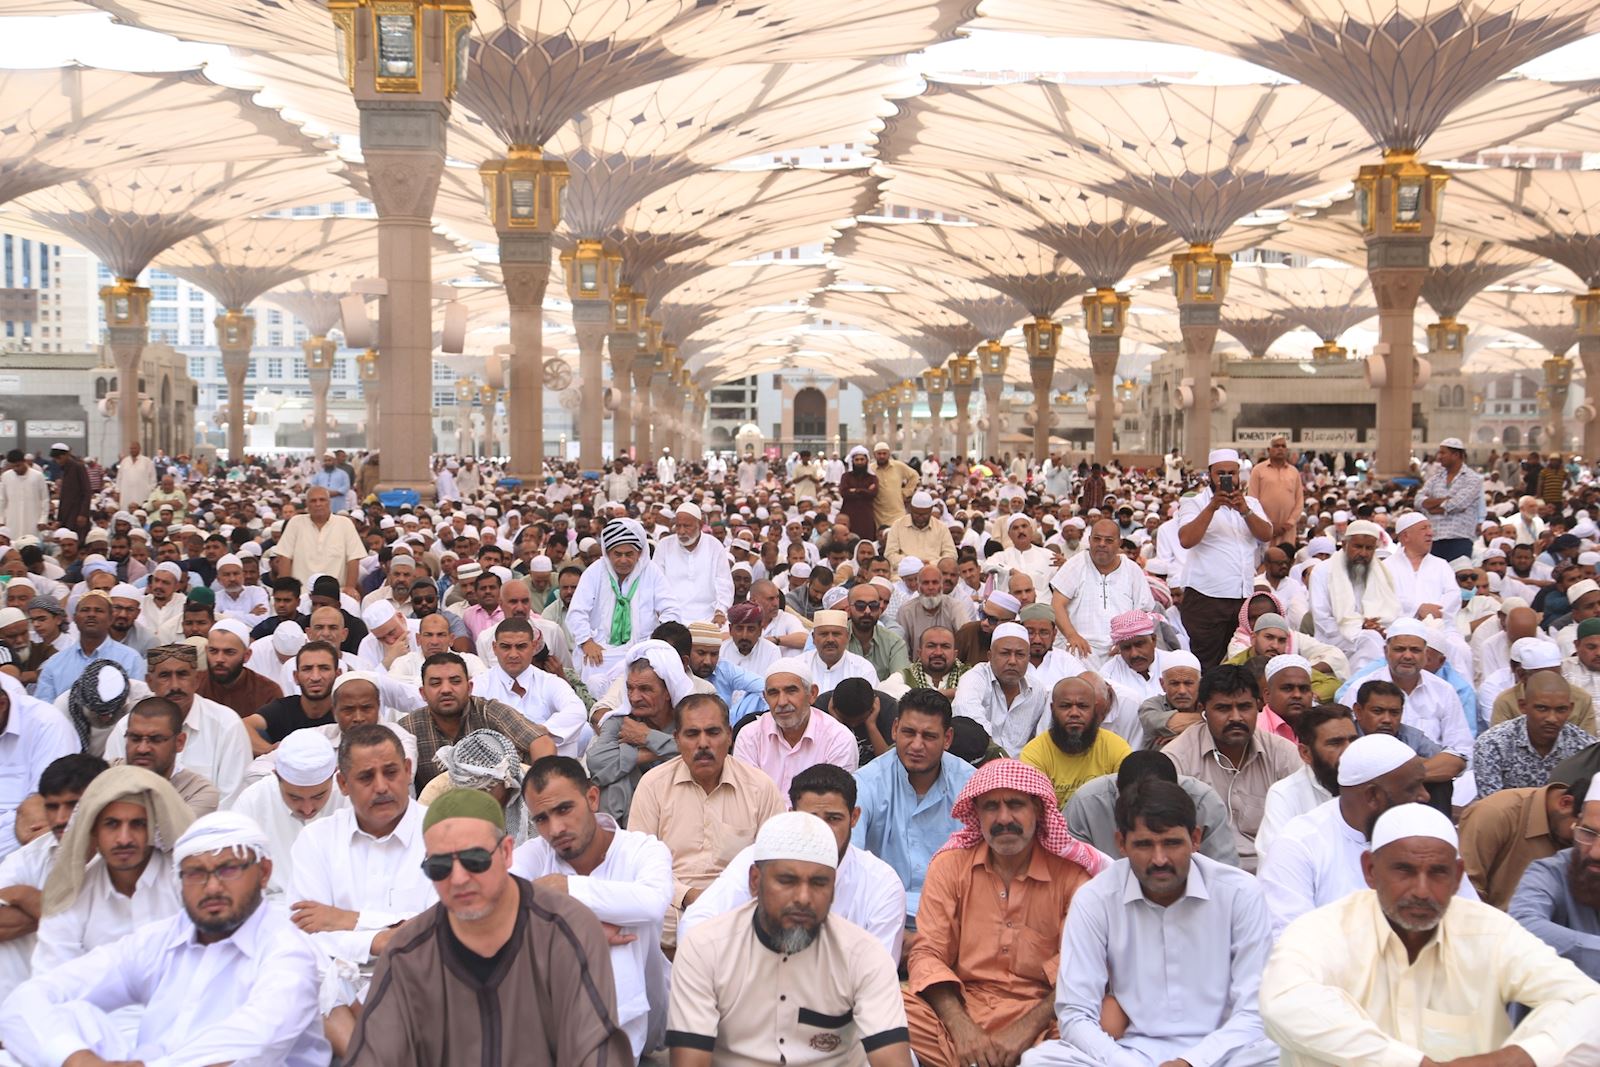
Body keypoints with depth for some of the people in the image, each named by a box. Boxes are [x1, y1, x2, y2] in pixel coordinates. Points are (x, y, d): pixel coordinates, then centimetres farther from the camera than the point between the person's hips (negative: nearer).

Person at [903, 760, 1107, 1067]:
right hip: (958, 1008, 2)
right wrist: (961, 1027, -15)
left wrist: (1026, 1029, -18)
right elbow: (927, 953, 1)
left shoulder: (1071, 872, 0)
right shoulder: (950, 865, 5)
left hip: (1041, 1015, -1)